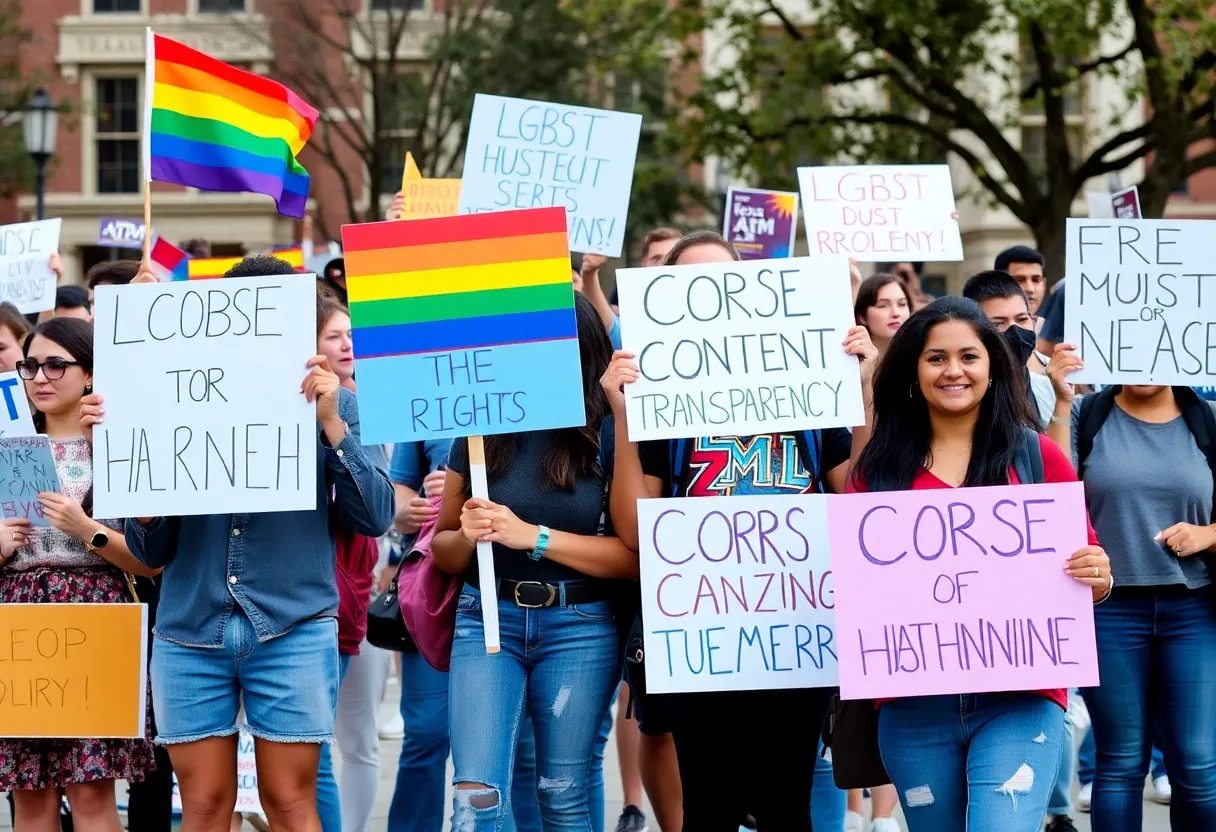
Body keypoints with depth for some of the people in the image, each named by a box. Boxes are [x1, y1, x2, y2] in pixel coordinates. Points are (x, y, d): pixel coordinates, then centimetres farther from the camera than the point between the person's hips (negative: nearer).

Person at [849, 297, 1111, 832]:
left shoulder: (1036, 456, 3)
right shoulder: (880, 466, 6)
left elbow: (1081, 559, 7)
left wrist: (1098, 580, -14)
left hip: (1019, 700, -2)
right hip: (914, 707, 3)